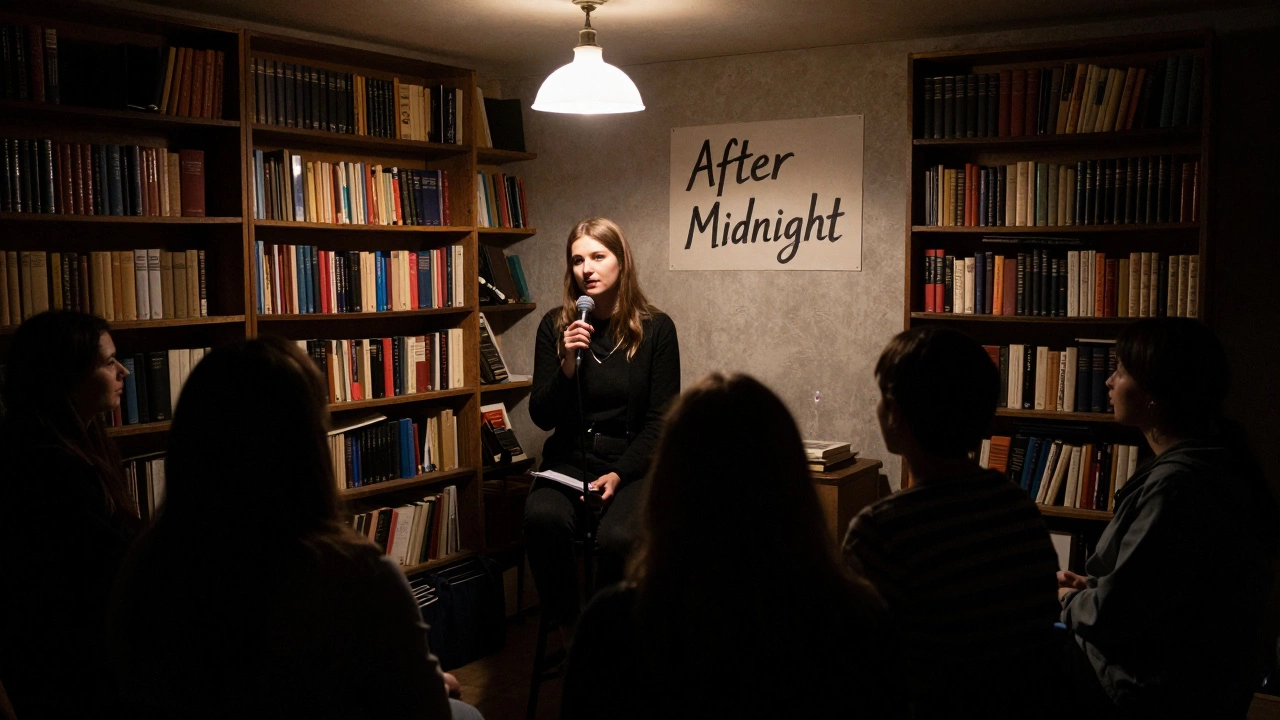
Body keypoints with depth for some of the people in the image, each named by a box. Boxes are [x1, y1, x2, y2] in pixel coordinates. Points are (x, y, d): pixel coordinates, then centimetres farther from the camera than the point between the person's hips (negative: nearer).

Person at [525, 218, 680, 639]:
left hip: (634, 462, -2)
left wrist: (620, 475, -14)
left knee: (618, 538, -33)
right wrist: (568, 366, -15)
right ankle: (569, 632, -9)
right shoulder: (556, 326, 3)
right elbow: (542, 417, 3)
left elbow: (660, 420, -1)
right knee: (542, 517, -32)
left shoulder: (656, 328, -2)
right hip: (570, 459, 2)